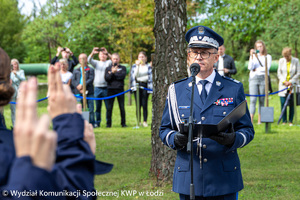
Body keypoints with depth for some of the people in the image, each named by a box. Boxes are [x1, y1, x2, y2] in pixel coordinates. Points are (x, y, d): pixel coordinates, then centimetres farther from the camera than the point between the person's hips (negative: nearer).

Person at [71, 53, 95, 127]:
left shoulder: (90, 70, 12)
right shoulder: (76, 71, 20)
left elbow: (91, 79, -3)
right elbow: (73, 81, 6)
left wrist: (83, 85, -16)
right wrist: (79, 88, -11)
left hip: (89, 92, -2)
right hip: (78, 92, 2)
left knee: (91, 109, -3)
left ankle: (92, 123, 3)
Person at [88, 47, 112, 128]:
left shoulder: (109, 62, 8)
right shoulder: (96, 63, 14)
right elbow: (89, 60, -5)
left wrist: (108, 53, -26)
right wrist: (92, 53, -24)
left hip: (106, 88, -2)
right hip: (97, 88, 2)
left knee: (108, 106, -2)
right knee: (98, 107, 6)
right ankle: (97, 122, 10)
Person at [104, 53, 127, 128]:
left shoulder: (123, 68, 12)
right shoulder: (108, 69, 14)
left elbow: (122, 76, -7)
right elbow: (106, 78, -1)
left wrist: (112, 74, -4)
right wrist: (112, 72, -15)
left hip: (120, 89, -1)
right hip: (110, 89, 1)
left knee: (122, 107, -1)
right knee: (109, 107, 0)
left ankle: (123, 123, 6)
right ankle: (108, 123, 6)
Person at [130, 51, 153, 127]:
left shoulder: (149, 66, 8)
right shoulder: (134, 66, 11)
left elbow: (149, 77, 4)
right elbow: (134, 75, -3)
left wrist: (140, 78, -4)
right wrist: (137, 66, -10)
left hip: (145, 86, -1)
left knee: (144, 104, -6)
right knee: (138, 105, -3)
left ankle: (145, 121, -3)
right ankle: (138, 122, 0)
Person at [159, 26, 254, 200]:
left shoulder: (234, 89, 5)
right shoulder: (176, 90, 9)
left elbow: (247, 130, 5)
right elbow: (165, 129, 10)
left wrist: (233, 139, -18)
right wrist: (175, 139, -13)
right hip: (188, 178, 1)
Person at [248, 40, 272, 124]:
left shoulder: (268, 57, 10)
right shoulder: (253, 56, 13)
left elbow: (267, 68, -4)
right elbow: (250, 67, -2)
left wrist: (257, 69, 0)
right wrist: (251, 56, -8)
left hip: (263, 79, 0)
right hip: (253, 78, 0)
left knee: (262, 100, -1)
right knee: (253, 99, -10)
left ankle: (259, 120, 3)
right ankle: (251, 120, -17)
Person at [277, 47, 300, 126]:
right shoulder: (281, 61, 3)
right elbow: (279, 73, 6)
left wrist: (291, 82, -10)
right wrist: (284, 81, -8)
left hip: (293, 85, -1)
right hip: (283, 85, 1)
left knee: (292, 104, -4)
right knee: (283, 103, -6)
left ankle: (291, 121, 4)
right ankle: (284, 121, 2)